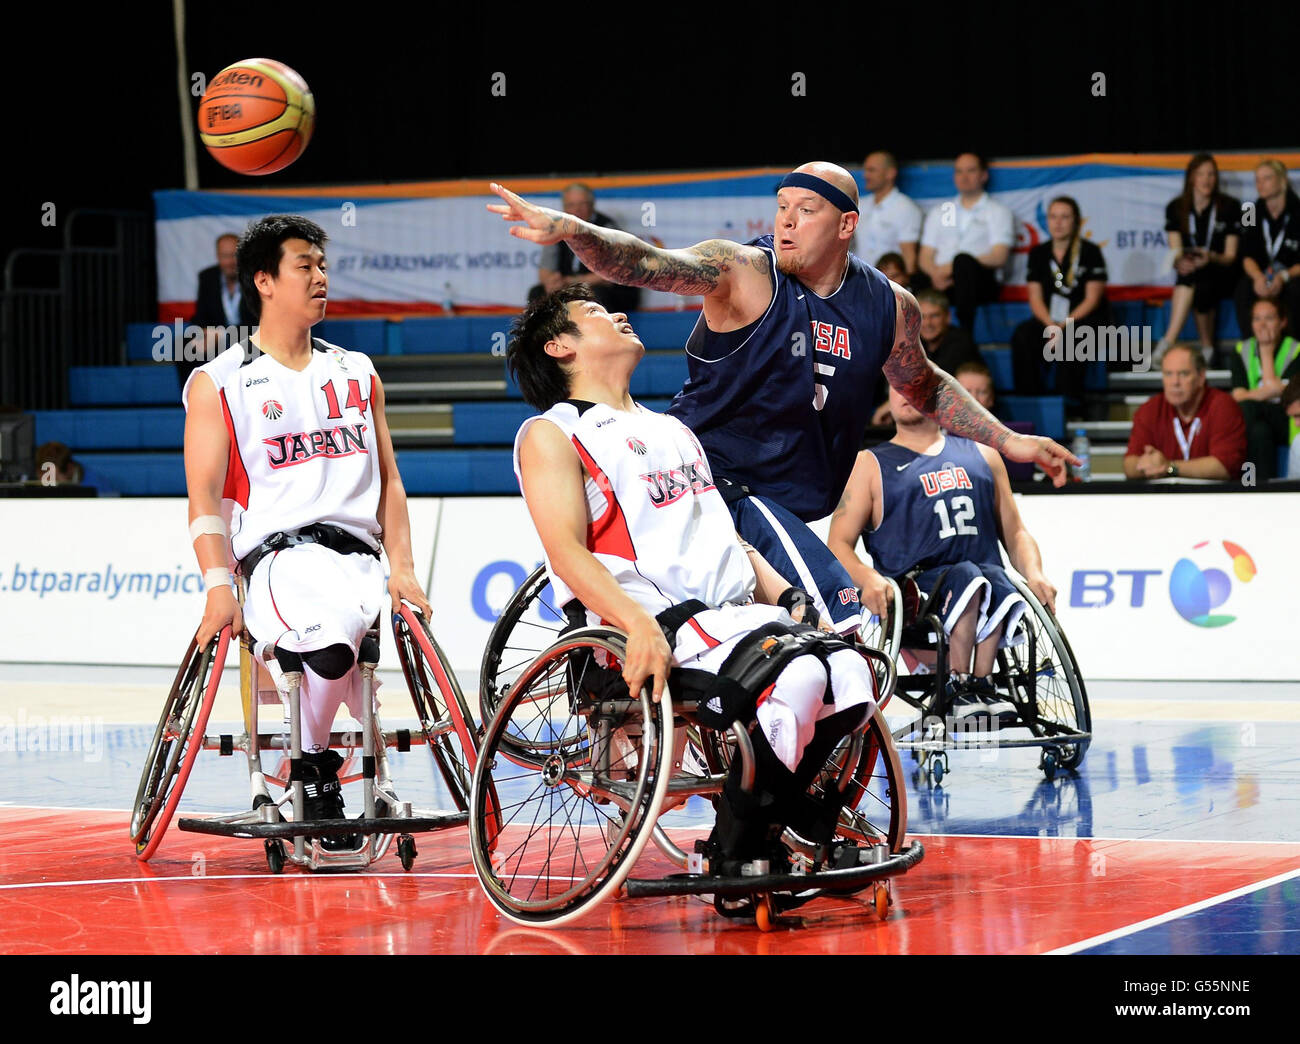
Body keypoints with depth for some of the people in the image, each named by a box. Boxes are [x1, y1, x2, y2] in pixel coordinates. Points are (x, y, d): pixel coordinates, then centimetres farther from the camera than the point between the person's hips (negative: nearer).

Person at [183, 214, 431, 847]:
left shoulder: (358, 374, 23)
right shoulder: (218, 384, 9)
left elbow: (387, 483, 21)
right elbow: (205, 498, 1)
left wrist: (401, 569, 4)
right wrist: (218, 586, -14)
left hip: (357, 552, 4)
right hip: (277, 552, -4)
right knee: (333, 643, -36)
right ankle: (315, 769, -12)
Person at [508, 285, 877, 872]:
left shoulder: (672, 429, 30)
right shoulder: (550, 434, 5)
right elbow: (568, 553, -10)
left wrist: (788, 598, 10)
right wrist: (640, 625, -27)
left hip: (735, 610, 7)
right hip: (654, 622, -7)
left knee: (849, 674, -20)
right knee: (793, 676, -31)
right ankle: (736, 860, -17)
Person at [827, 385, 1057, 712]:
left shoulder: (982, 455, 25)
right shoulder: (870, 465, 16)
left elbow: (1015, 534, 24)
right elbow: (839, 544, 6)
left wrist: (1034, 574, 1)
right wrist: (868, 578, -16)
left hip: (987, 572, 2)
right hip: (912, 590, -2)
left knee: (994, 579, -34)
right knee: (967, 577, -35)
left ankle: (981, 682, -30)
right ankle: (958, 685, -27)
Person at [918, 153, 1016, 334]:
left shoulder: (997, 212, 15)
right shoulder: (939, 212, 28)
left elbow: (998, 257, 0)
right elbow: (925, 257, 19)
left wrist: (952, 267, -9)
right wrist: (935, 273, -6)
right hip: (941, 283, 2)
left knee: (963, 260, -39)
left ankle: (965, 332, -39)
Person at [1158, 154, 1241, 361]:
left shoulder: (1229, 207, -1)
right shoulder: (1176, 208, 4)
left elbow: (1231, 256, -3)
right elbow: (1176, 254, -1)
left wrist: (1211, 257, -26)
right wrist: (1180, 263, -26)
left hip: (1222, 273, -2)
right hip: (1191, 273, 2)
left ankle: (1168, 342, -39)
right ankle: (1207, 348, -33)